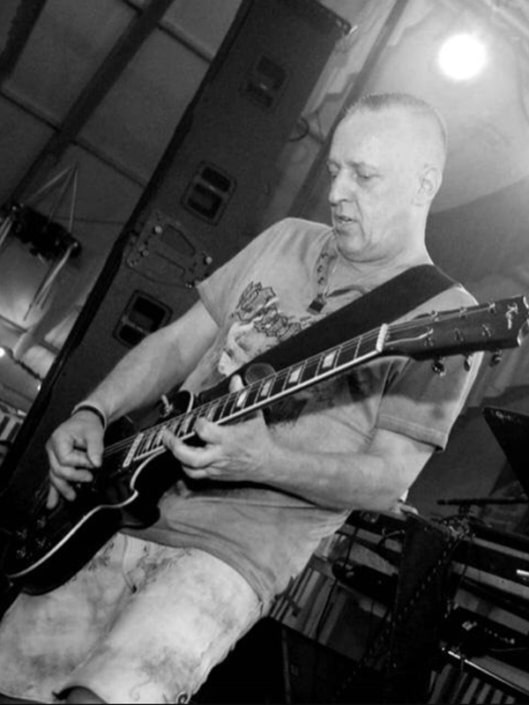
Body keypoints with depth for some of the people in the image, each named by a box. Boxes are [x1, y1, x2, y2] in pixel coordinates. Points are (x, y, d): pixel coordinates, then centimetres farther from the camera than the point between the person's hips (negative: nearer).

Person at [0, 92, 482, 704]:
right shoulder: (287, 240, 13)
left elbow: (388, 483, -10)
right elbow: (178, 340, 15)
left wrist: (262, 462, -24)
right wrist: (93, 415, 1)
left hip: (245, 541, -5)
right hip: (128, 493, 6)